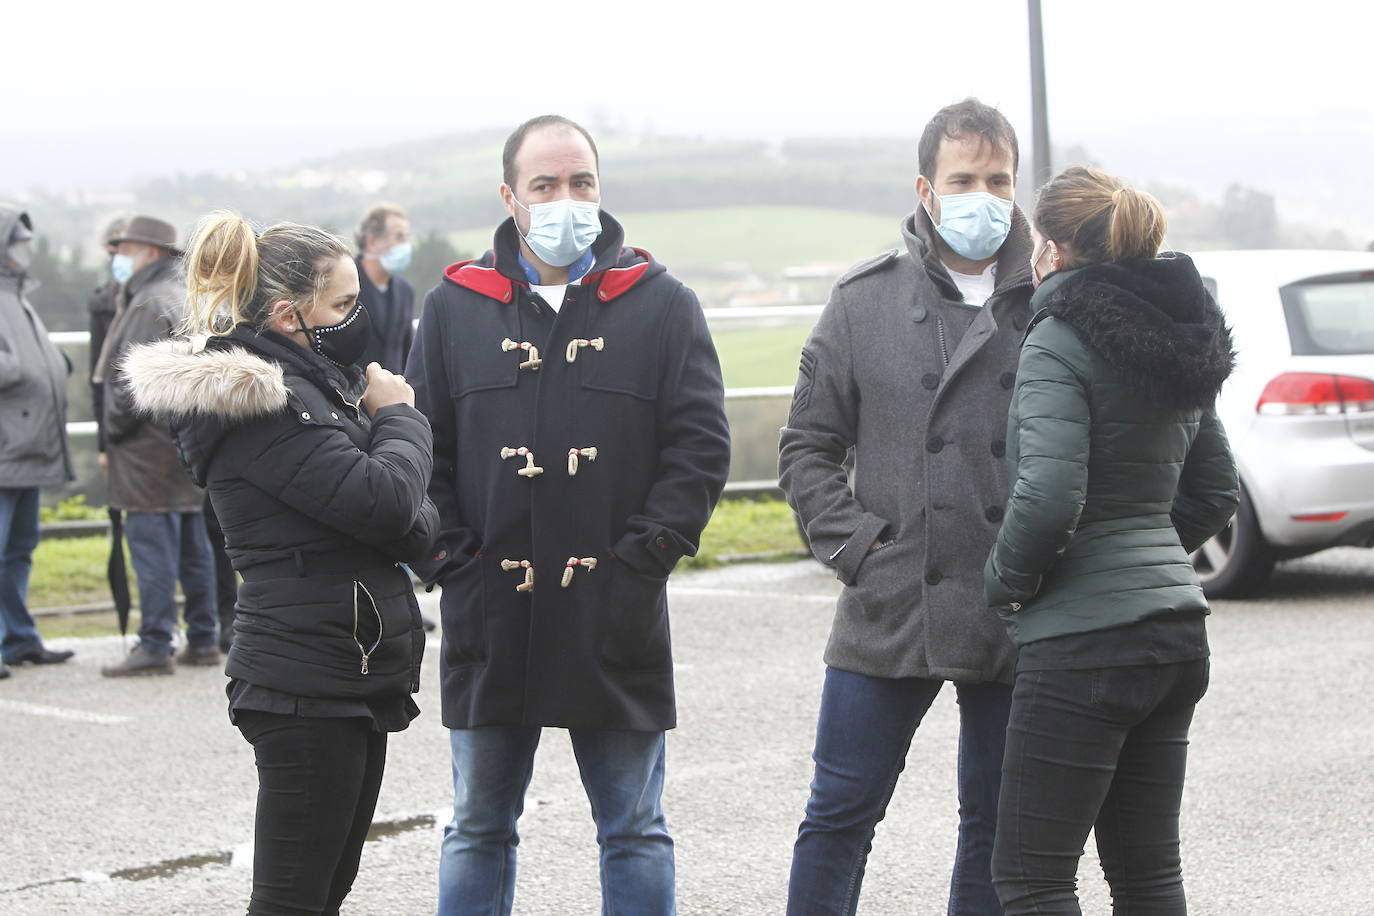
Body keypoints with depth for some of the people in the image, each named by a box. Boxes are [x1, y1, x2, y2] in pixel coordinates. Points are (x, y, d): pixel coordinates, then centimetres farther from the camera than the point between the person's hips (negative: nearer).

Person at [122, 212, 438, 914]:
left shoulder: (316, 383, 16)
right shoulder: (266, 404, -16)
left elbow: (411, 524, 14)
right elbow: (383, 501, -25)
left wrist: (415, 526, -10)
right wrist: (400, 415, -6)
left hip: (354, 681, 10)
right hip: (307, 684, -10)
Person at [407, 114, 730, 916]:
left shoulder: (662, 306, 2)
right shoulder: (455, 309, 6)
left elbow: (701, 444, -1)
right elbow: (420, 449, 7)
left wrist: (643, 556, -9)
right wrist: (451, 559, -4)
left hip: (617, 619, -1)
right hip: (490, 622, 1)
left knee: (634, 833, 8)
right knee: (478, 830, 11)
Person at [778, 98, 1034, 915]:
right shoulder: (865, 301, 4)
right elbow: (808, 446, 8)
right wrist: (857, 545, -4)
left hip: (1016, 623, 0)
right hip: (887, 616, 0)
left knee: (998, 829, 10)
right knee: (840, 817, 5)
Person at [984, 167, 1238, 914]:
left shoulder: (1060, 344, -13)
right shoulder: (1177, 341, 12)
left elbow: (1049, 497, -24)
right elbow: (1216, 493, 20)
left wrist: (1007, 580, -7)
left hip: (1085, 639, -9)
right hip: (1175, 627, 9)